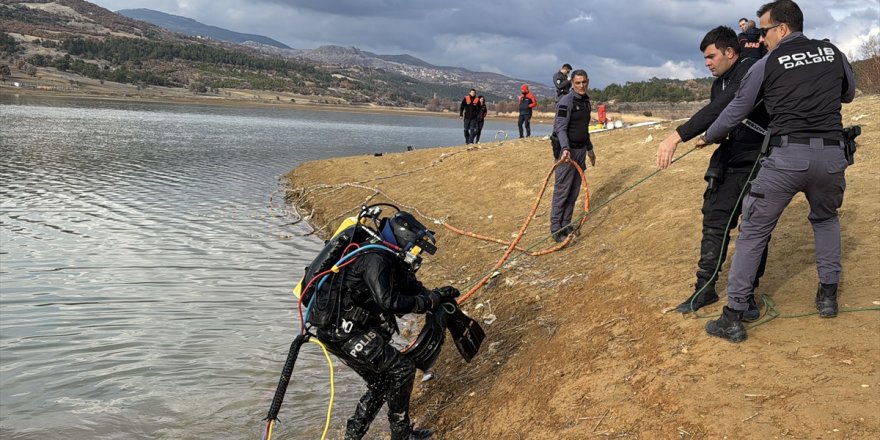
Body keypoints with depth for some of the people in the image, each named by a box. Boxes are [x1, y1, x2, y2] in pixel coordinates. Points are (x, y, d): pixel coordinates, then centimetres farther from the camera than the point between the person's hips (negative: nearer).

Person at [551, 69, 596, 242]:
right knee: (562, 191, -6)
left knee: (574, 192, 11)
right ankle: (556, 228, -1)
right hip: (568, 151, -8)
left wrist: (590, 149, 29)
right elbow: (561, 129, -19)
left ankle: (566, 224, 19)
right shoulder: (566, 101, -12)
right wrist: (565, 148, -33)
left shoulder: (586, 101, 14)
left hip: (581, 150, 8)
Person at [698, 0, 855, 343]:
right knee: (825, 217, 31)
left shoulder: (767, 65, 2)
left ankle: (733, 317, 4)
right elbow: (848, 95, 30)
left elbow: (734, 112, 9)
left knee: (753, 232, 4)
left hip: (787, 156, -3)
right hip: (832, 154, 4)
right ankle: (828, 295, 29)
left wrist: (708, 137, 25)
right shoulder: (833, 53, 12)